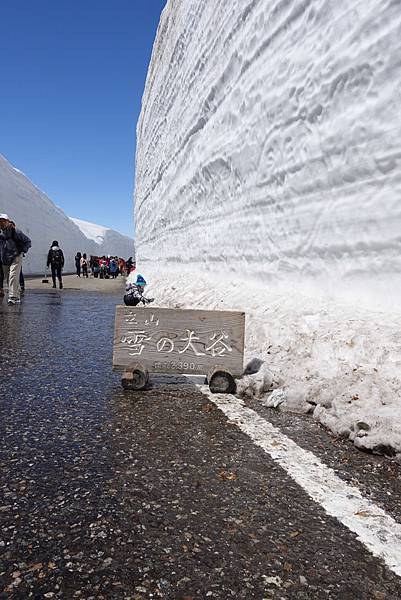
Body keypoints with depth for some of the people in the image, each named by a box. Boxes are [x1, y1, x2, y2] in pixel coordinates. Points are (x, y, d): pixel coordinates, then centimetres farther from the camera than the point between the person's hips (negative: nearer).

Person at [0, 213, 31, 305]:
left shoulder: (15, 232, -6)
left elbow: (28, 242, 2)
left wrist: (22, 251, -7)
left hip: (15, 258, -6)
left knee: (13, 277, -17)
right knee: (8, 278, 8)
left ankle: (13, 297, -18)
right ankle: (17, 297, 19)